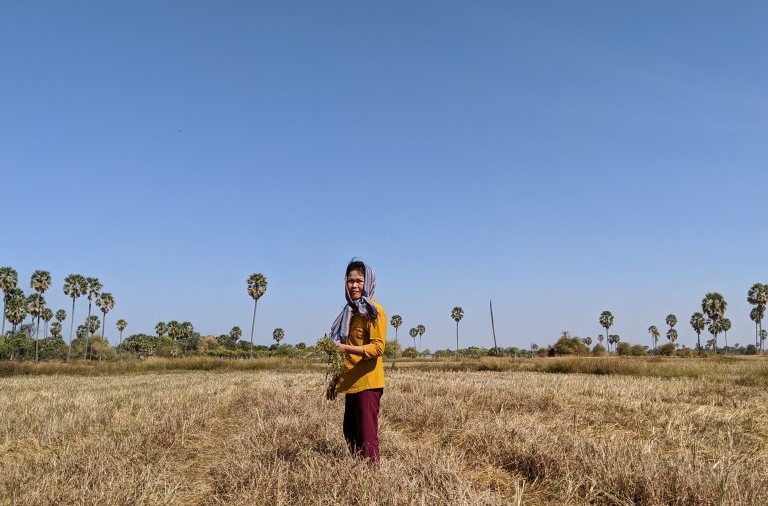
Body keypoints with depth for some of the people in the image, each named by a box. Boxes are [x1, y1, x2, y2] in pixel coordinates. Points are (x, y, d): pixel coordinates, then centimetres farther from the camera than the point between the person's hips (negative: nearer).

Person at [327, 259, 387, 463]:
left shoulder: (374, 311, -8)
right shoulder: (350, 311, 15)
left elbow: (377, 348, -18)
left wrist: (346, 348, -27)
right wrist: (335, 381, 16)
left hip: (368, 383, -8)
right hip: (351, 384, 8)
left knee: (367, 436, -6)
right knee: (350, 433, 14)